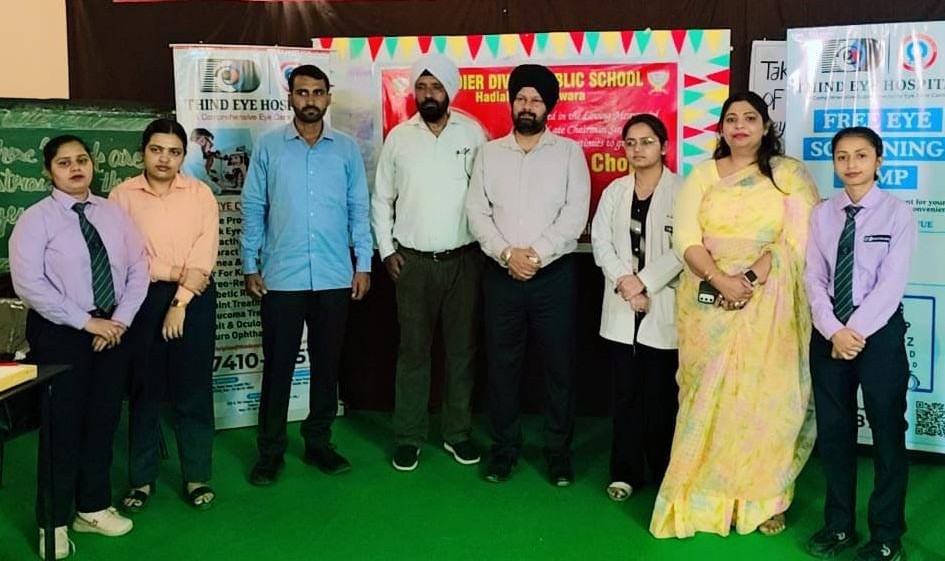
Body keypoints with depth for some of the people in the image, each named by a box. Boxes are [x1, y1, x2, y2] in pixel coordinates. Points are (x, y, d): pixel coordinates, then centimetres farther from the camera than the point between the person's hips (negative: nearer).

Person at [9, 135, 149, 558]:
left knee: (103, 421, 12)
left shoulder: (112, 212, 7)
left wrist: (120, 319, -9)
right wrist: (87, 322, -17)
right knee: (62, 426, 3)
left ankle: (93, 508, 29)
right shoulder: (36, 219, -6)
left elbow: (138, 269, 5)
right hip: (60, 332, -4)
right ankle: (53, 522, 18)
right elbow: (29, 284, -15)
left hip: (113, 329, 4)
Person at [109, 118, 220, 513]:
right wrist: (172, 272, -12)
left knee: (194, 390, 5)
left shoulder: (200, 193, 1)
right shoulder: (122, 195, 1)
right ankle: (141, 478, 21)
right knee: (145, 390, 8)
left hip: (195, 299, 0)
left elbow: (205, 252, -7)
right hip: (144, 298, 0)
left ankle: (196, 476, 18)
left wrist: (180, 302, -13)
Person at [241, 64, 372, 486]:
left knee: (327, 362, 10)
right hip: (281, 276, -1)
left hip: (335, 276, 2)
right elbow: (253, 209, 3)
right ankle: (270, 449, 16)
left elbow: (359, 209, 6)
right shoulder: (268, 147, 2)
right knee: (278, 364, 4)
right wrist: (250, 266, -1)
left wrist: (363, 264, 1)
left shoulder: (347, 148, 5)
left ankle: (318, 442, 24)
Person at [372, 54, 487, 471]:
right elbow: (381, 198, 9)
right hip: (412, 261, 0)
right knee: (413, 351, 5)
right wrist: (386, 249, 3)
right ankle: (409, 437, 16)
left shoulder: (473, 134, 0)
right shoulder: (398, 137, 4)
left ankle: (458, 433, 22)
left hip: (463, 260, 0)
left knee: (462, 350, 8)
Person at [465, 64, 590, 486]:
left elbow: (575, 214, -7)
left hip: (555, 274, -2)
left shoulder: (569, 152, 2)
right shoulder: (489, 153, 8)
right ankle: (504, 448, 21)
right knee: (502, 364, 8)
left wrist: (537, 254, -15)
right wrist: (507, 253, -13)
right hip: (501, 274, 2)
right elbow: (476, 212, 0)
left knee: (559, 365, 4)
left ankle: (558, 452, 18)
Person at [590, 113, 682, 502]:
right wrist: (623, 282, -11)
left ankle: (663, 474, 16)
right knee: (625, 392, 8)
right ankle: (626, 472, 16)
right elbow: (600, 241, 2)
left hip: (663, 307, -3)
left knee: (660, 393, 3)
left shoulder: (680, 192, -4)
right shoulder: (614, 191, 10)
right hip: (620, 307, 4)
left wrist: (644, 283, -14)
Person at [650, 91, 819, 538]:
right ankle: (704, 496, 14)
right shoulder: (702, 174, 9)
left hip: (768, 304, -1)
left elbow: (797, 239, -6)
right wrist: (720, 279, -17)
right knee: (708, 394, 4)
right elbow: (685, 236, -2)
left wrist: (751, 279, -18)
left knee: (764, 395, 1)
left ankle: (762, 498, 13)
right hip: (708, 300, 2)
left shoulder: (789, 174, 4)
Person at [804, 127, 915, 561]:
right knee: (832, 429, 11)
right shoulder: (822, 214, 5)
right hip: (828, 331, 4)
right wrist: (834, 330, -13)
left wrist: (857, 330, -18)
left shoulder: (898, 213, -5)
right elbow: (813, 278, -1)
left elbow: (891, 283, -13)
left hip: (879, 329, -3)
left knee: (887, 431, 6)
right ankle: (839, 525, 27)